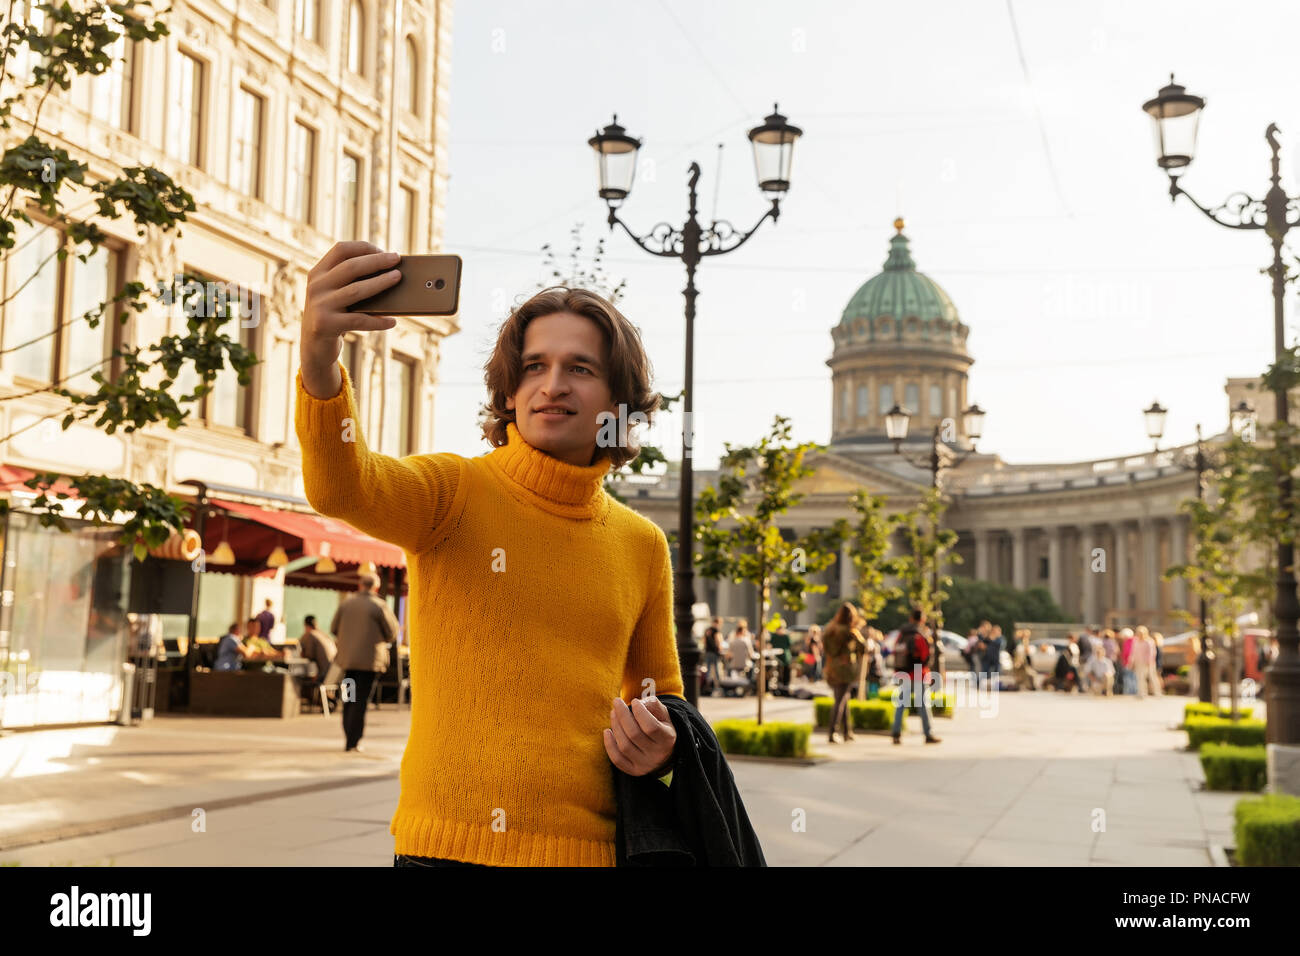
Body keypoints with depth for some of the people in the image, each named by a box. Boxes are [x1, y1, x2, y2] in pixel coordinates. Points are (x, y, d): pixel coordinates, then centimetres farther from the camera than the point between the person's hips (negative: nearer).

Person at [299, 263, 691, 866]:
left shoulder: (643, 545, 9)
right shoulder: (456, 491, -3)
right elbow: (342, 487, -24)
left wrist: (658, 747, -1)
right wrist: (319, 364, -43)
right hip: (447, 843, -3)